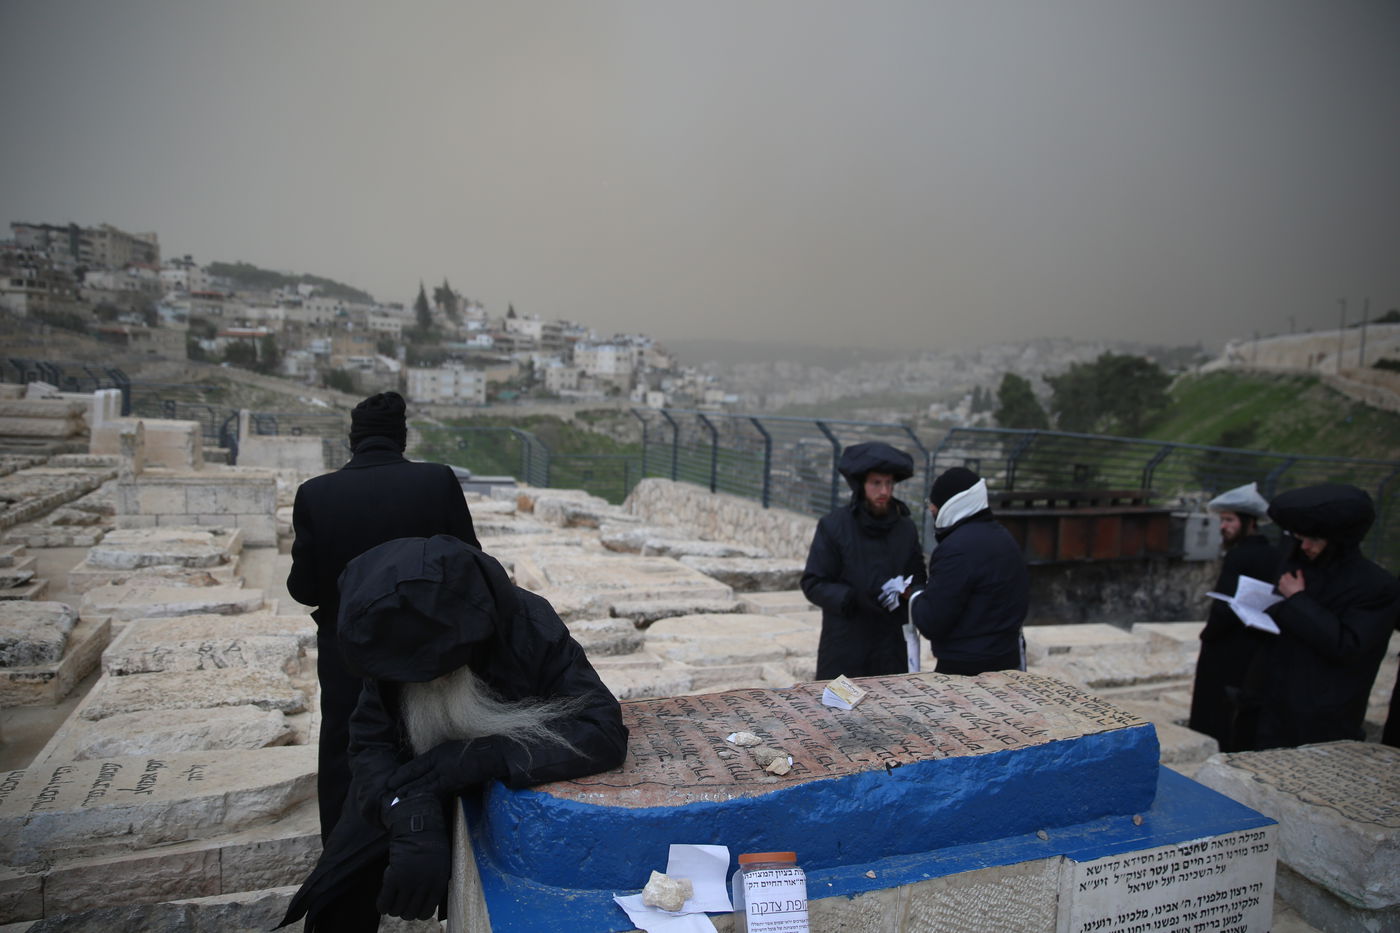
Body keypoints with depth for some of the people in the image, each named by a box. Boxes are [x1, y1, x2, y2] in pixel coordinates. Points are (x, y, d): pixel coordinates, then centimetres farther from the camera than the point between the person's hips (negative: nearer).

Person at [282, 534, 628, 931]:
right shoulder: (397, 646, -22)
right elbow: (370, 744, -25)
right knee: (342, 900, -3)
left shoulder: (532, 631, -31)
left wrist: (470, 760, -44)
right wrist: (413, 820, -45)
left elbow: (603, 733, -37)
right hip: (412, 806, 2)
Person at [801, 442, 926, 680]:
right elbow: (812, 584, -7)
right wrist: (855, 598, -22)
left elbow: (918, 580, 13)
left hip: (891, 647, 3)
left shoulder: (905, 527, 6)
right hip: (843, 647, -3)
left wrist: (903, 592, -10)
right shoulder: (834, 525, -6)